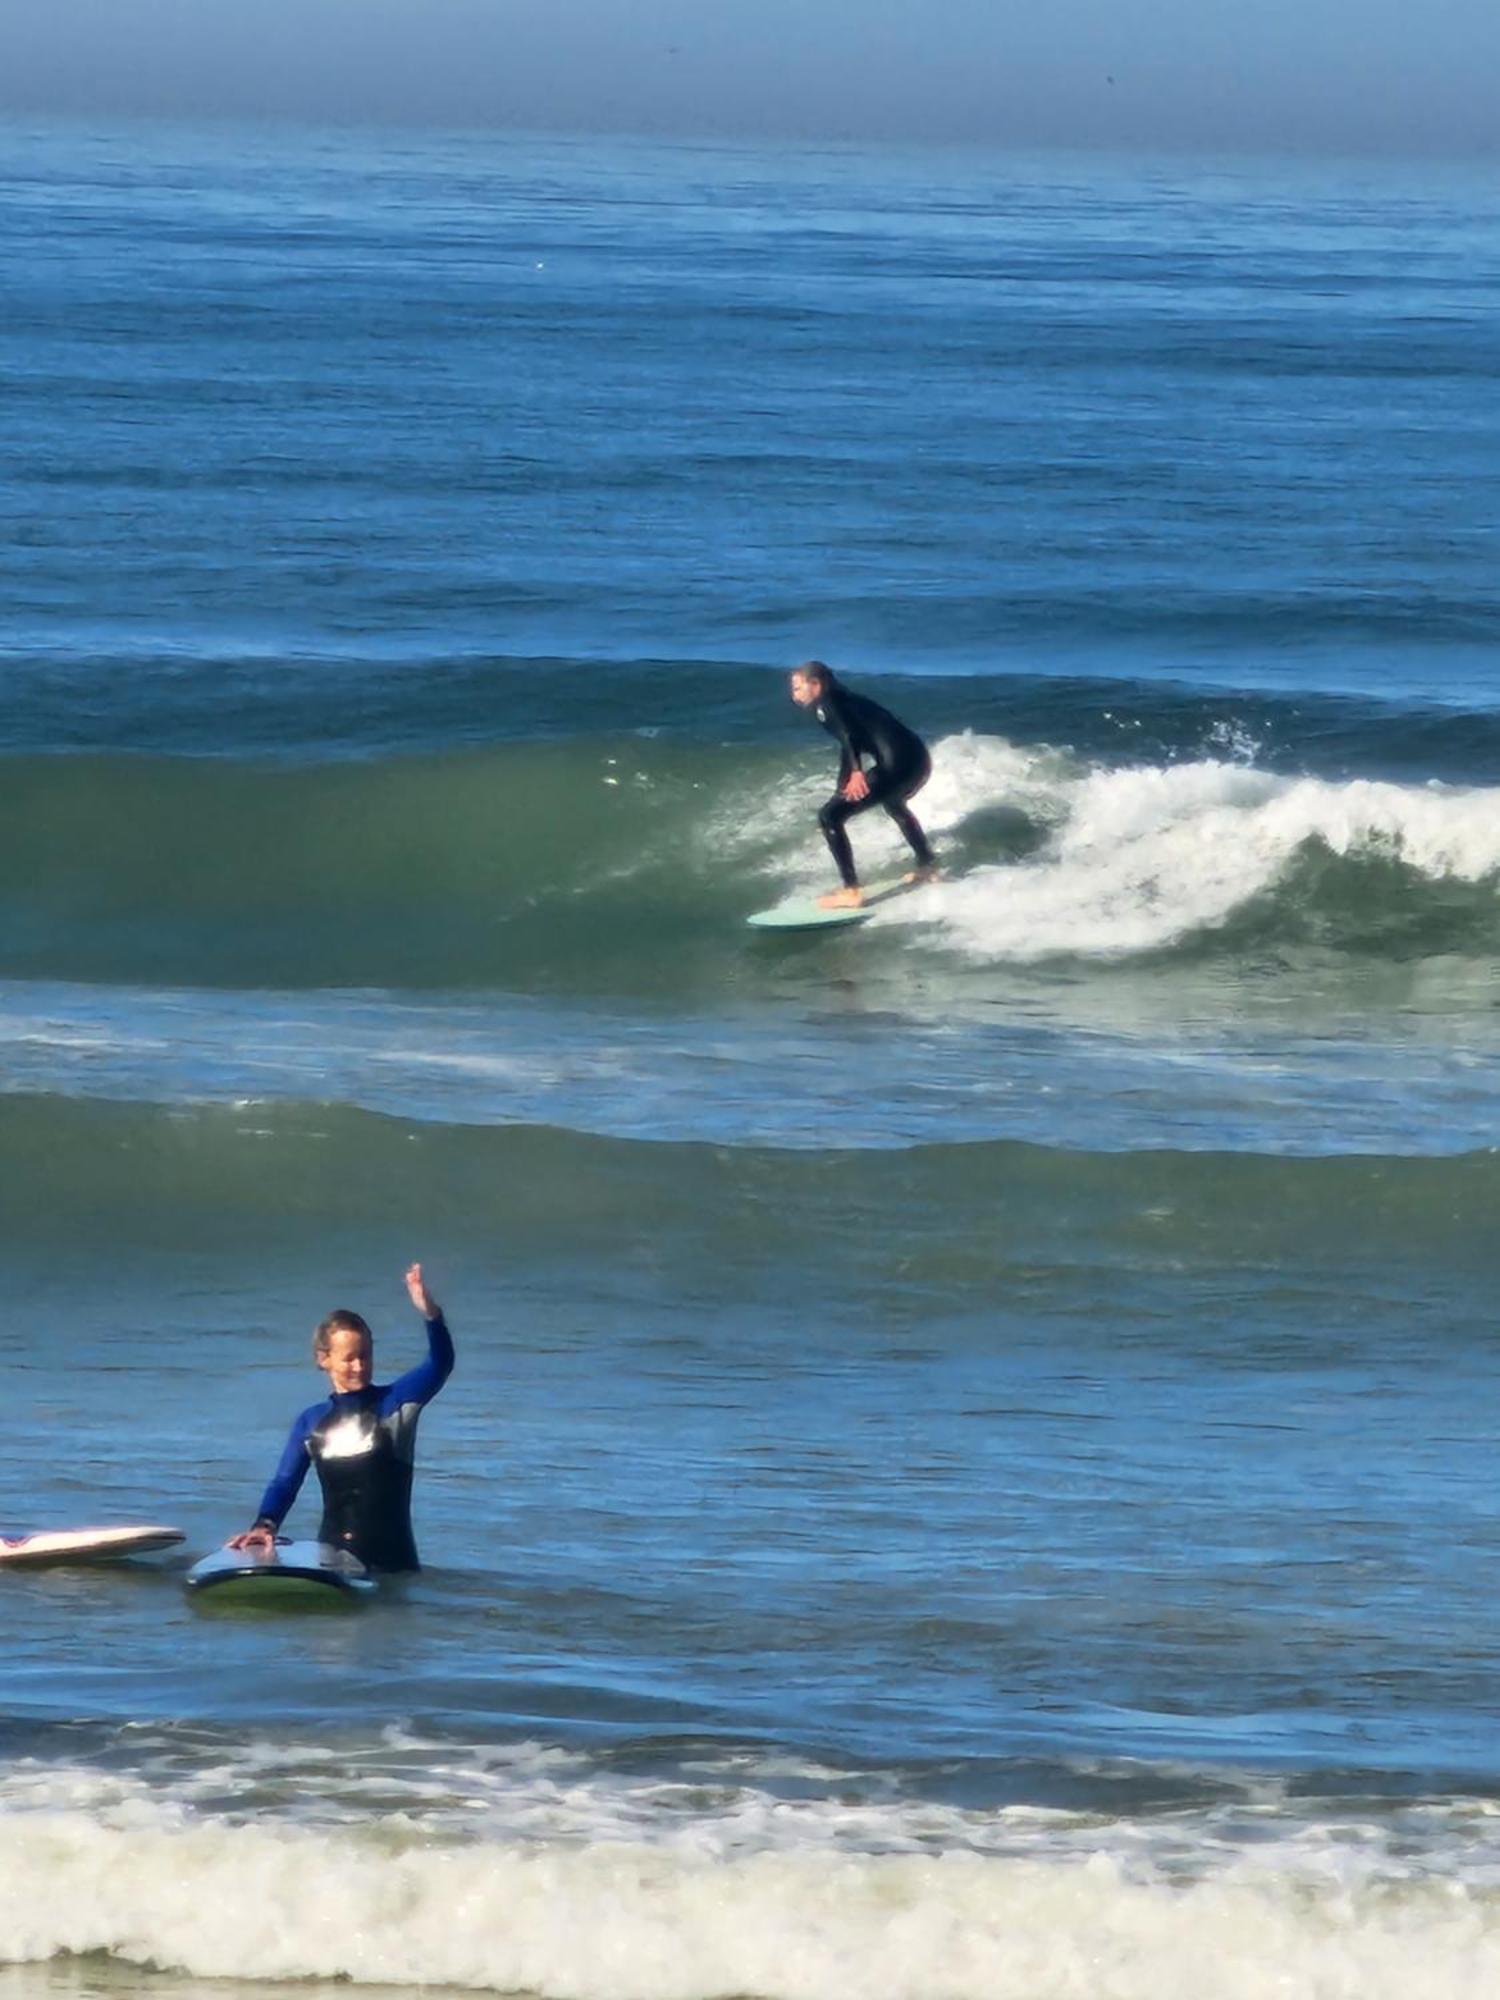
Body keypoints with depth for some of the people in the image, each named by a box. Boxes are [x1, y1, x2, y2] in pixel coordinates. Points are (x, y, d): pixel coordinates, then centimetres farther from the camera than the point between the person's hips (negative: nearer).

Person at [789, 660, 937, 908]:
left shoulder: (827, 704, 0)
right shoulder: (841, 701, 27)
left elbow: (849, 735, -18)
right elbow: (849, 745, 34)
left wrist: (856, 772, -32)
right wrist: (842, 790, 39)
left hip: (897, 763, -10)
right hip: (919, 760, 10)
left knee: (830, 816, -8)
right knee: (893, 803, 43)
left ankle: (851, 891, -13)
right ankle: (927, 865, 56)